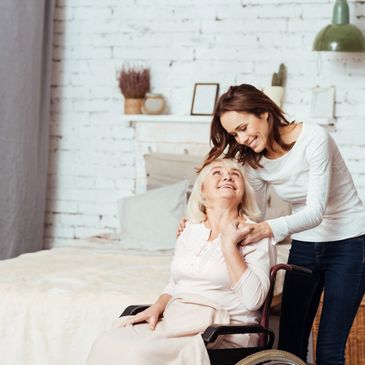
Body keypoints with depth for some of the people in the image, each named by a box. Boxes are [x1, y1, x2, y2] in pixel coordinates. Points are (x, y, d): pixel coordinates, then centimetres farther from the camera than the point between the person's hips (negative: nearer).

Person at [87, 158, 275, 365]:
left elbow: (253, 300, -15)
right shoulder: (190, 230, 16)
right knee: (108, 345, -20)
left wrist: (229, 245, -13)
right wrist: (156, 308, 2)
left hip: (225, 333, -5)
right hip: (177, 323, 5)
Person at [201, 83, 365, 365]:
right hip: (304, 245, 6)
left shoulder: (313, 139, -21)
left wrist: (269, 229, -43)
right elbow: (255, 216, 2)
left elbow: (316, 212, -26)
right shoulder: (255, 160, -1)